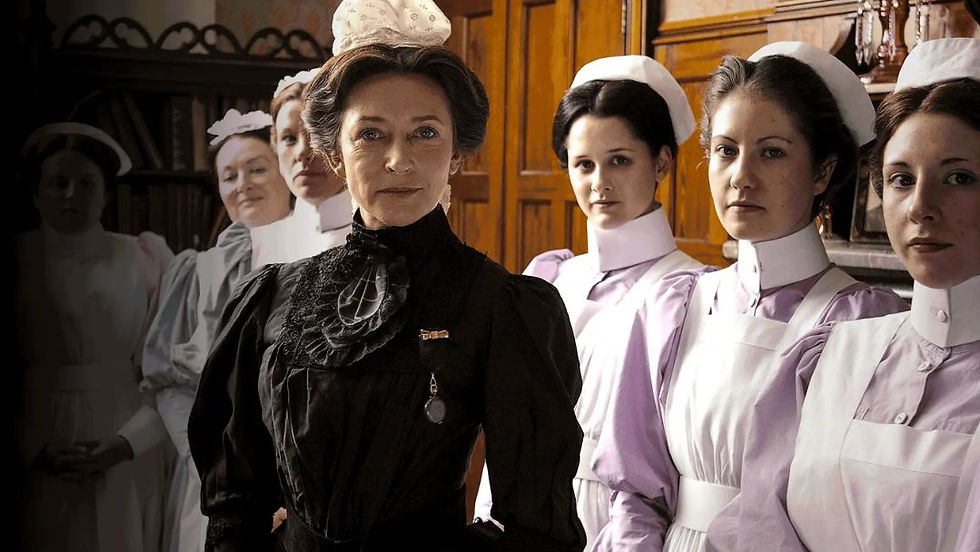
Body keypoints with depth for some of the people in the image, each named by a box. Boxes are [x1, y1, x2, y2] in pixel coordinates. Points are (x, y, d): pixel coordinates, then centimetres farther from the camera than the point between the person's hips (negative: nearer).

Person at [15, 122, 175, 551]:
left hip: (130, 461, 0)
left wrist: (126, 443, -14)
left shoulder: (144, 259, 0)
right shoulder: (15, 261, 0)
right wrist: (34, 450, -10)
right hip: (38, 465, 0)